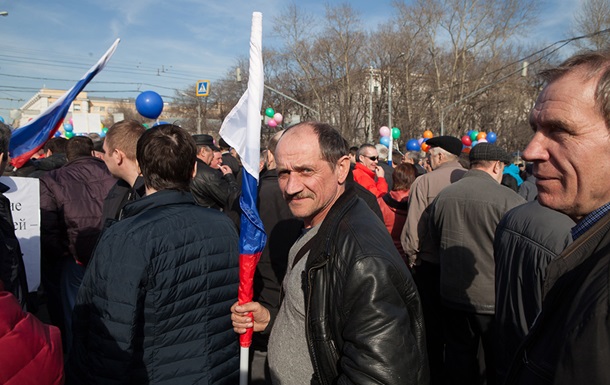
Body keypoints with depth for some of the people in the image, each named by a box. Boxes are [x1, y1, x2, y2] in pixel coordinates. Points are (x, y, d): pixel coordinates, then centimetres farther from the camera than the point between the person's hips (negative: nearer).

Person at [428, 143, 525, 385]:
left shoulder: (442, 197, -1)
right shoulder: (510, 200, -17)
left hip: (452, 295, 4)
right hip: (494, 301, -4)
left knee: (459, 363, 18)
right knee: (498, 365, 14)